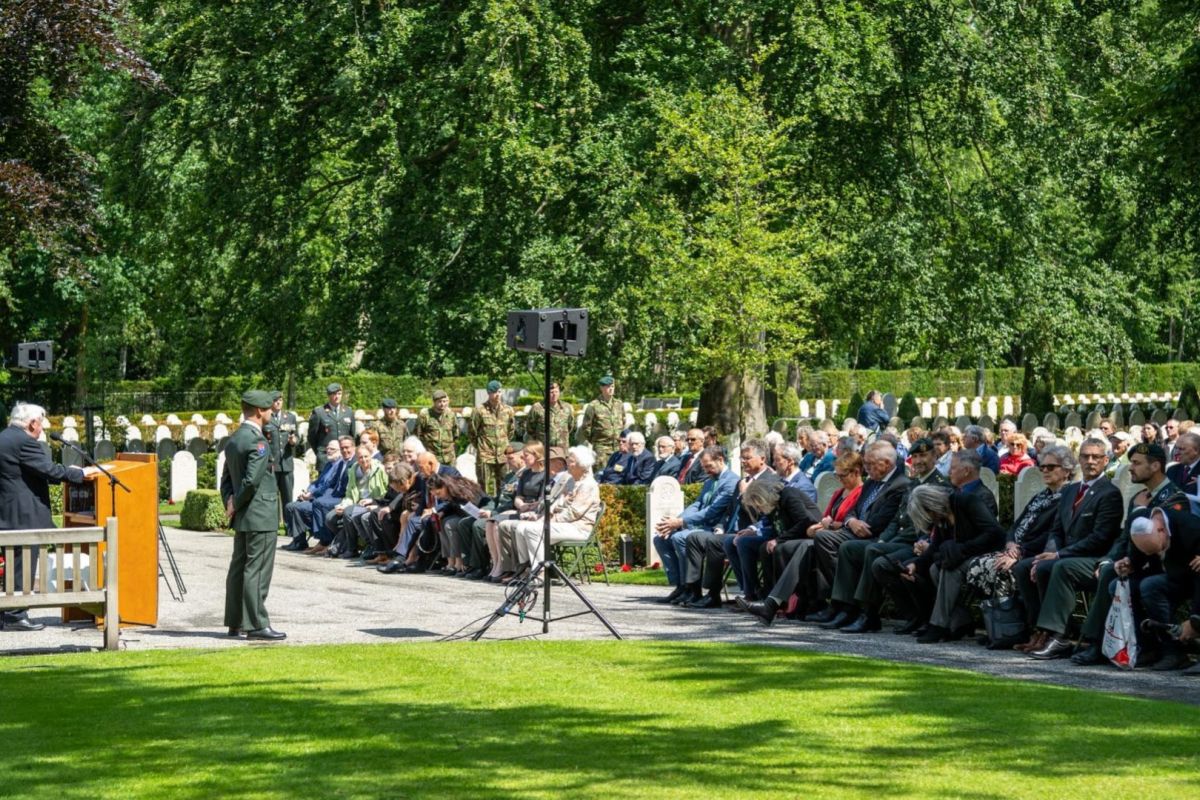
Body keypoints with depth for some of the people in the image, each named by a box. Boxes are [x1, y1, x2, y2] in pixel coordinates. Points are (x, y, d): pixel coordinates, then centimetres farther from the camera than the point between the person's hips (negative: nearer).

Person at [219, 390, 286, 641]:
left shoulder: (233, 440, 14)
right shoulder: (257, 441, -16)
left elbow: (226, 478, 17)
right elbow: (252, 480, -22)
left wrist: (231, 502, 5)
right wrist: (236, 505, -10)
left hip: (243, 517, 10)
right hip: (260, 516, -10)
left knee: (239, 569, 12)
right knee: (257, 571, -7)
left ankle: (235, 622, 17)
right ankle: (256, 624, -7)